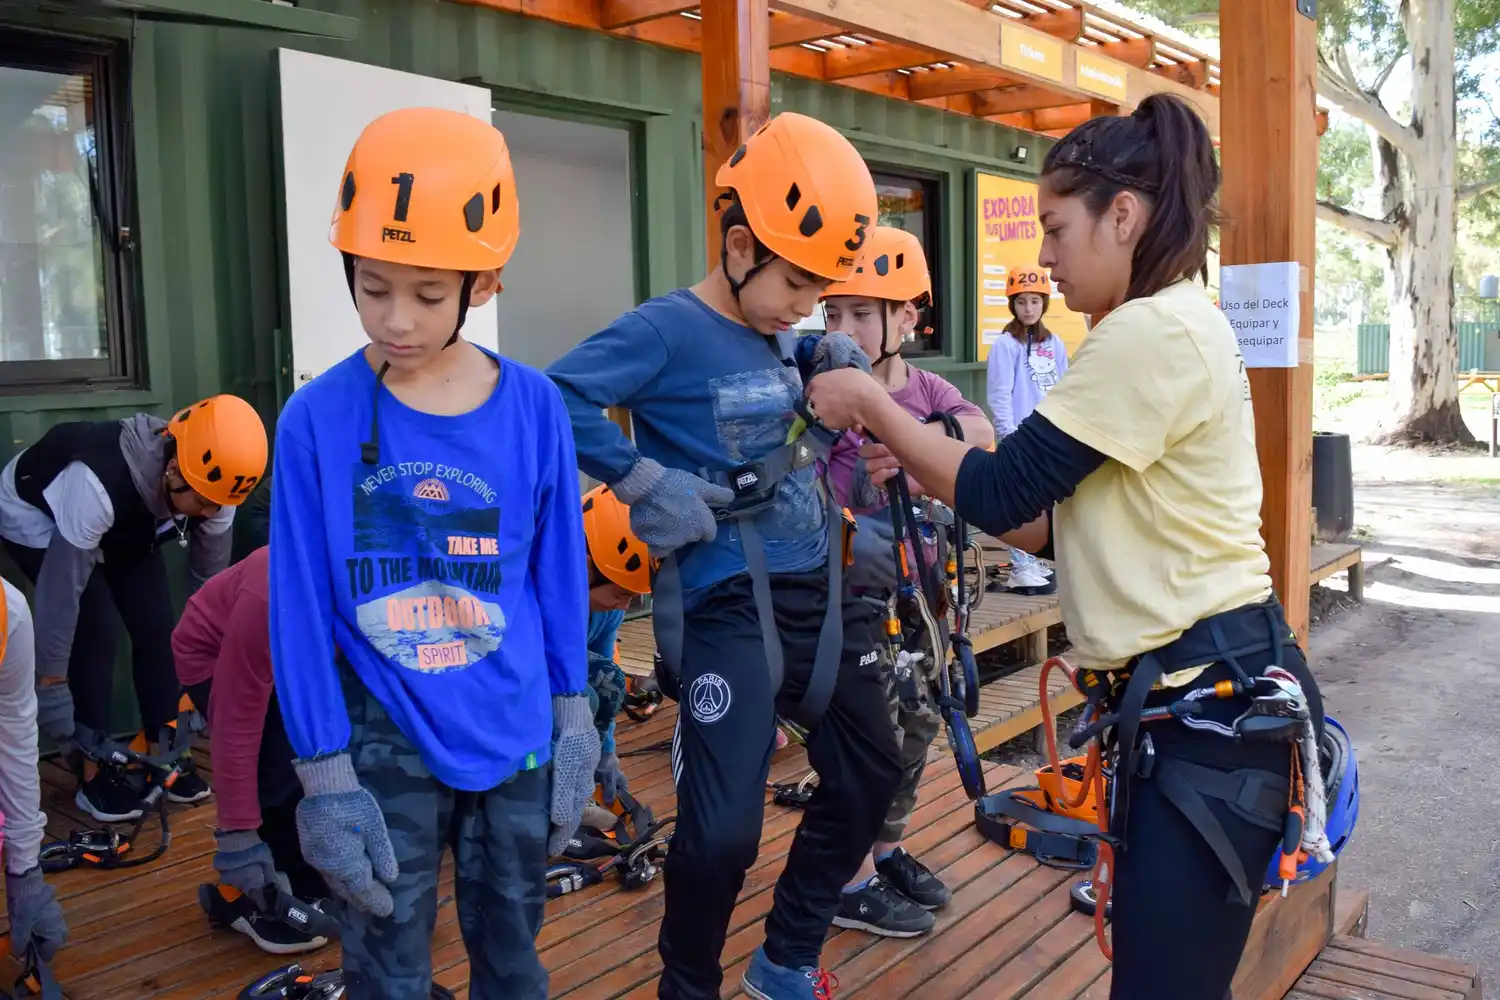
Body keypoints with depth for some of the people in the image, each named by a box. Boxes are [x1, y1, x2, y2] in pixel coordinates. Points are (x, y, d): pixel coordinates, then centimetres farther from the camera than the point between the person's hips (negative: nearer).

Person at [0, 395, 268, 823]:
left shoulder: (210, 483, -26)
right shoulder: (99, 484, -44)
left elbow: (211, 579, -11)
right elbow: (62, 588, -37)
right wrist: (50, 684, -30)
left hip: (123, 528, 5)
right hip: (38, 520, -5)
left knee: (156, 625, -6)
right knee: (96, 631, -17)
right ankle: (96, 775, -3)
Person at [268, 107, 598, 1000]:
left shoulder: (533, 408, -8)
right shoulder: (318, 419, -13)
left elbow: (560, 570, 1)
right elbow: (300, 605, -8)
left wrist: (573, 716, 4)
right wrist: (324, 772, -7)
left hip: (515, 733, 2)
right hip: (385, 742, -1)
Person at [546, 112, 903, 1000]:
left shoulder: (779, 335, 10)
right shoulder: (668, 330, -12)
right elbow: (554, 399, -21)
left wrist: (834, 380, 4)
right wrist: (643, 480, -20)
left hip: (820, 591, 8)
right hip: (733, 604, -8)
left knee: (870, 777, 16)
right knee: (724, 830, -11)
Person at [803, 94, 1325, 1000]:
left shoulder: (1149, 333, -19)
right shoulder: (1173, 325, 15)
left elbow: (1004, 496, -17)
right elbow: (1045, 498, 14)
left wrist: (872, 407, -6)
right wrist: (919, 461, 8)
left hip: (1209, 699, -10)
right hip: (1189, 692, 10)